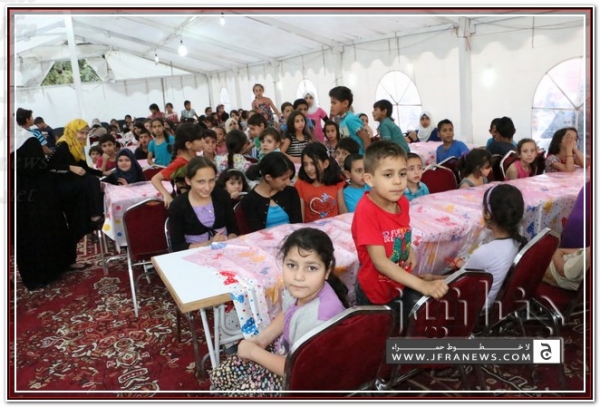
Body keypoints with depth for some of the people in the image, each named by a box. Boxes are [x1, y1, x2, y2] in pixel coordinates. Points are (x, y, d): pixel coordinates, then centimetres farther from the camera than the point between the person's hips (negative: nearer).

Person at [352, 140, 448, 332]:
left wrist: (410, 250, -3)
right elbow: (380, 262, -32)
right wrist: (422, 285, -37)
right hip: (375, 294, -6)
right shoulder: (366, 211, -29)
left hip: (402, 286, 6)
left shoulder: (402, 202, -6)